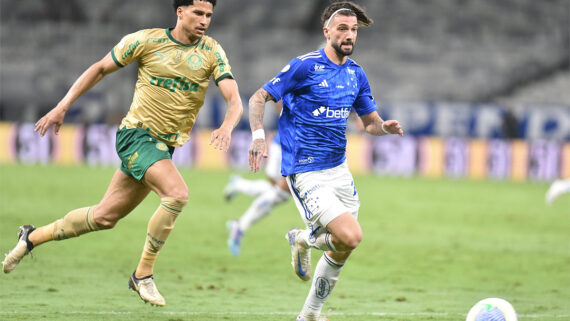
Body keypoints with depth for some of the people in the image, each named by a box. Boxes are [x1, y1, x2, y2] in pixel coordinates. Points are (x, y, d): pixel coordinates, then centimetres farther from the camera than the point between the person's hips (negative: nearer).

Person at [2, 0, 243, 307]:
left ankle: (32, 237, 30)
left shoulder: (212, 52, 0)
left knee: (105, 216, 10)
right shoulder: (146, 40, -7)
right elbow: (100, 68, 5)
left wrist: (227, 126, -30)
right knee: (177, 193, -27)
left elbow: (234, 100, -7)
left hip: (164, 146, 5)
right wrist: (62, 107, 1)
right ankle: (143, 275, -14)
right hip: (136, 133, -5)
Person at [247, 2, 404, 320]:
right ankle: (303, 239, 9)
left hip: (339, 169, 7)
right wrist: (259, 135, -24)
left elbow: (371, 122, 19)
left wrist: (386, 127, -4)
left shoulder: (356, 74, 9)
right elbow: (259, 98, -8)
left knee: (340, 251, 10)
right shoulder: (306, 66, -10)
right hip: (306, 174, -7)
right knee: (351, 237, -22)